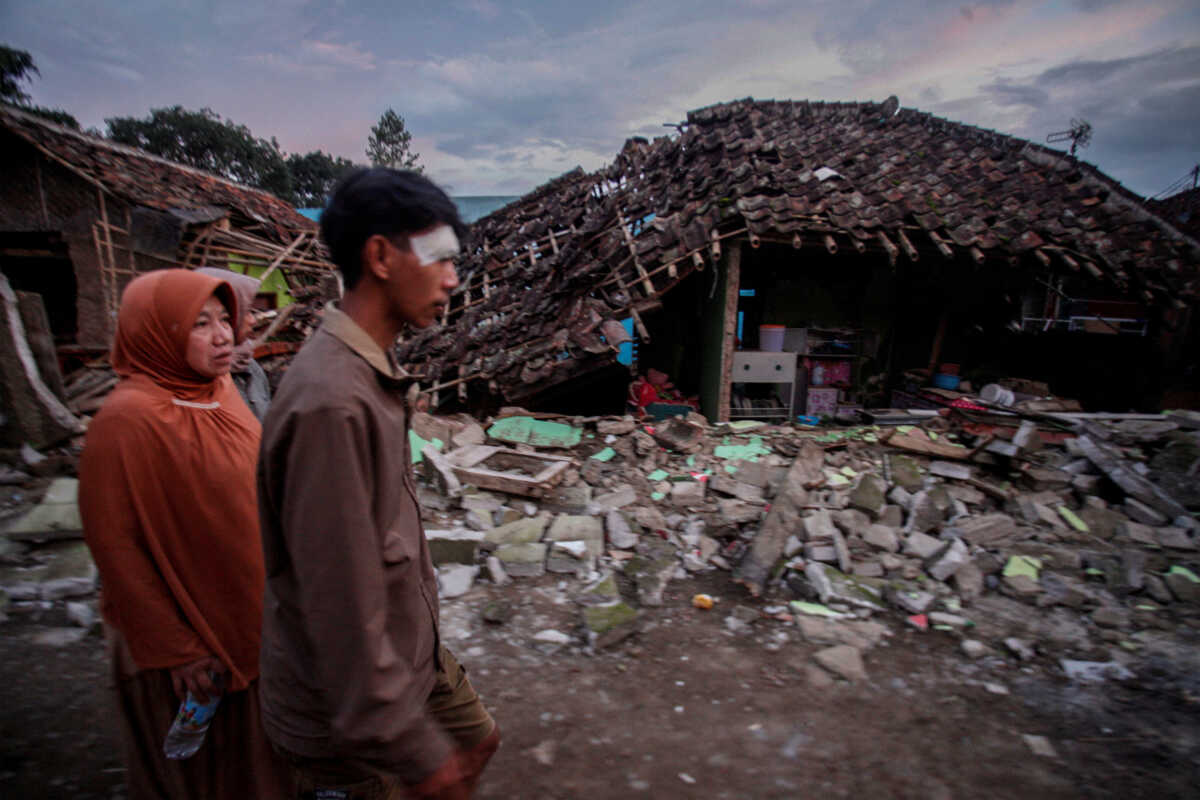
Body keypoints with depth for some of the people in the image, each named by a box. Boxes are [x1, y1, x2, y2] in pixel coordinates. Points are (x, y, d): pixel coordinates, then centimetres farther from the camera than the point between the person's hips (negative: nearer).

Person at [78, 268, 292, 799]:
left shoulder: (220, 395, -1)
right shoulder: (128, 419, -22)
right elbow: (114, 544, -19)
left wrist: (273, 593, 11)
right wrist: (174, 649, -16)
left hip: (247, 620, 6)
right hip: (187, 635, -6)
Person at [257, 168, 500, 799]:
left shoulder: (372, 373, -1)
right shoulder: (331, 403, -32)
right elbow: (341, 604, -30)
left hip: (410, 646, 9)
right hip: (345, 710, -8)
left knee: (476, 740, 26)